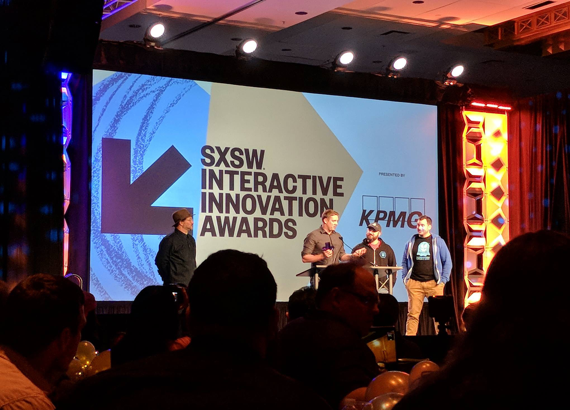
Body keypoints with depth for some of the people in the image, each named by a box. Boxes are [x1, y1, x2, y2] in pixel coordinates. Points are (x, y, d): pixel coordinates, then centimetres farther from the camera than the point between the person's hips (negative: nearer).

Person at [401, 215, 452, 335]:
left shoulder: (438, 241, 7)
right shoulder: (411, 242, 12)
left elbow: (447, 261, 7)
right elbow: (404, 261, 18)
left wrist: (443, 280, -1)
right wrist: (405, 278, 7)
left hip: (434, 283, -1)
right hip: (414, 283, 1)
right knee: (413, 313, -3)